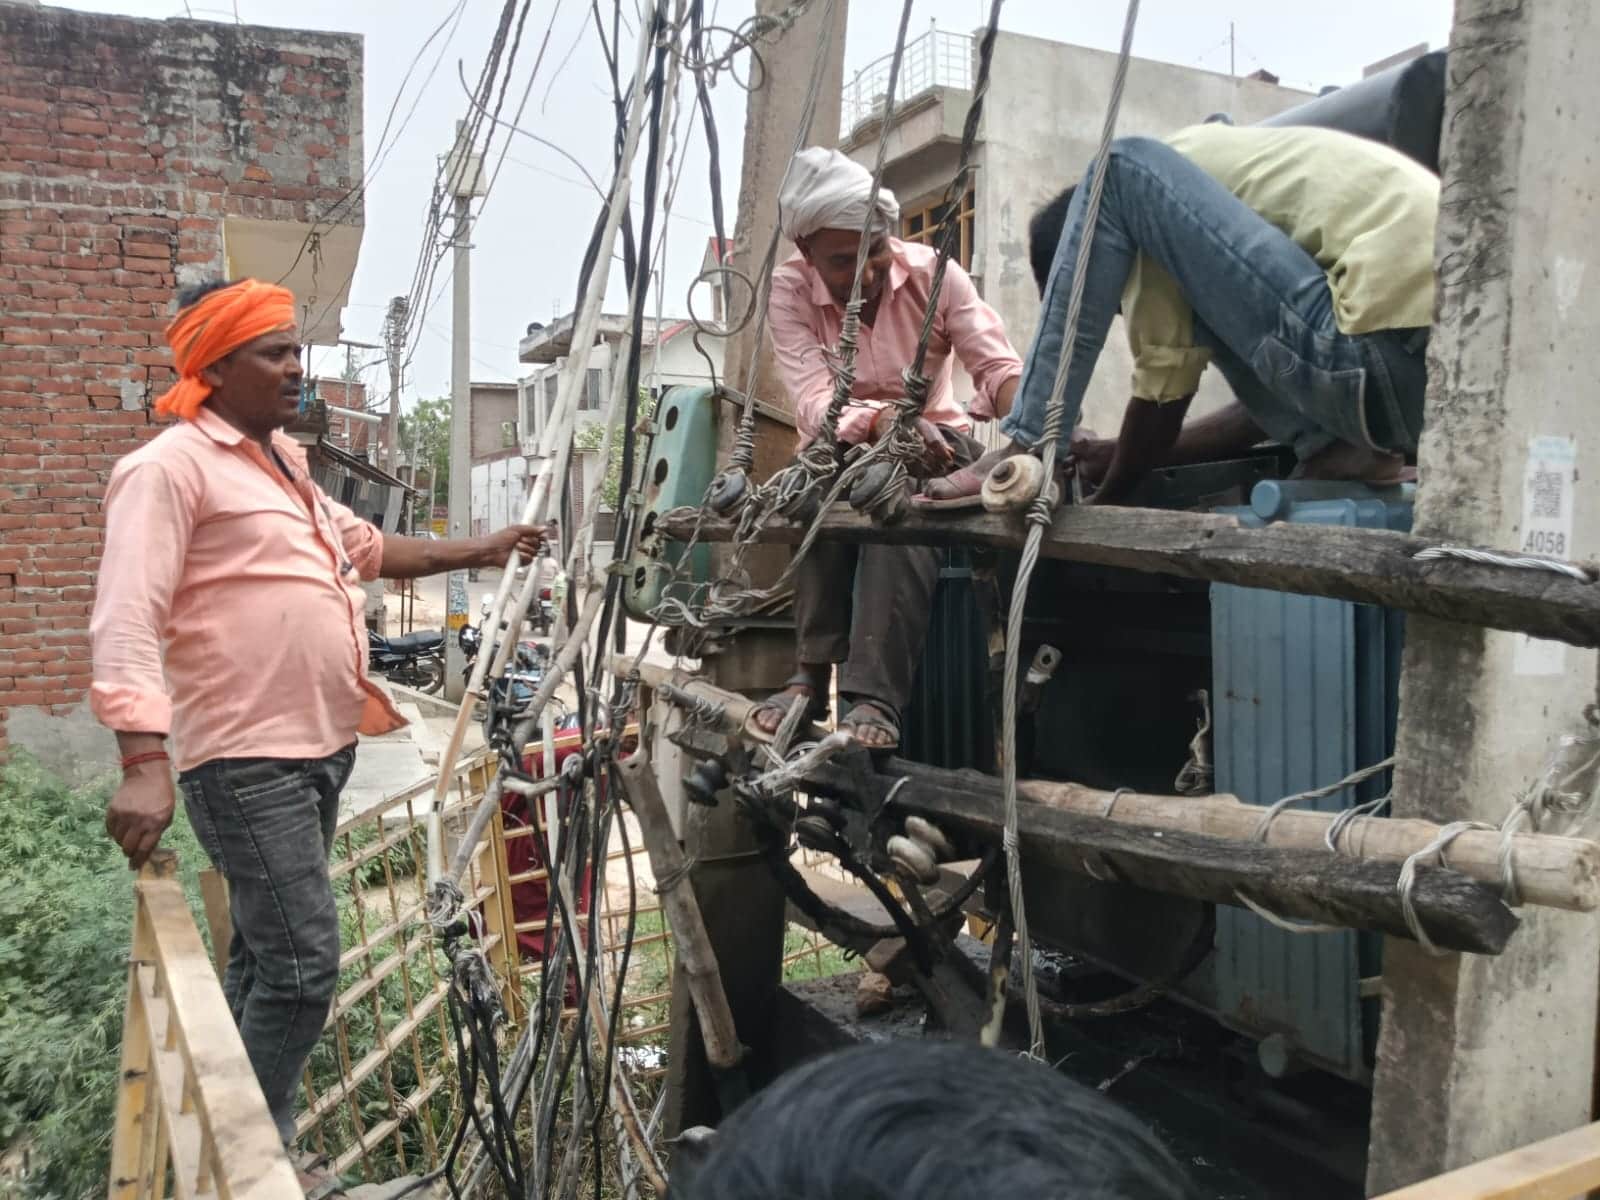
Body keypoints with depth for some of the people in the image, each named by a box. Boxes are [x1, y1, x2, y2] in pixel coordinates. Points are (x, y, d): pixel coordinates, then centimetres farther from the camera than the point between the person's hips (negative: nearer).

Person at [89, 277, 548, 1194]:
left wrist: (475, 553, 25)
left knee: (264, 958, 18)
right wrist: (143, 764, -30)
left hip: (323, 747, 9)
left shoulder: (283, 457, 15)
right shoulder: (169, 467, -12)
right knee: (304, 965, -9)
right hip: (247, 762, -9)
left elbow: (361, 546, 29)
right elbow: (127, 624, -20)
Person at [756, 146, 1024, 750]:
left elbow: (999, 368, -18)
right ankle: (812, 671, -29)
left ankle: (875, 696, -41)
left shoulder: (933, 273, -11)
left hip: (933, 440, 0)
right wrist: (883, 421, -46)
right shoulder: (790, 290, -13)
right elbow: (816, 404, -25)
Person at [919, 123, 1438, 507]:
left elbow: (1162, 399, 6)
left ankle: (1029, 452, -1)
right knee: (1196, 299, 31)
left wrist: (1104, 497, 20)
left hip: (1376, 355, -9)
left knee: (1122, 167, -2)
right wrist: (1115, 458, 33)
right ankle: (1341, 447, 9)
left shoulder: (1152, 182, 7)